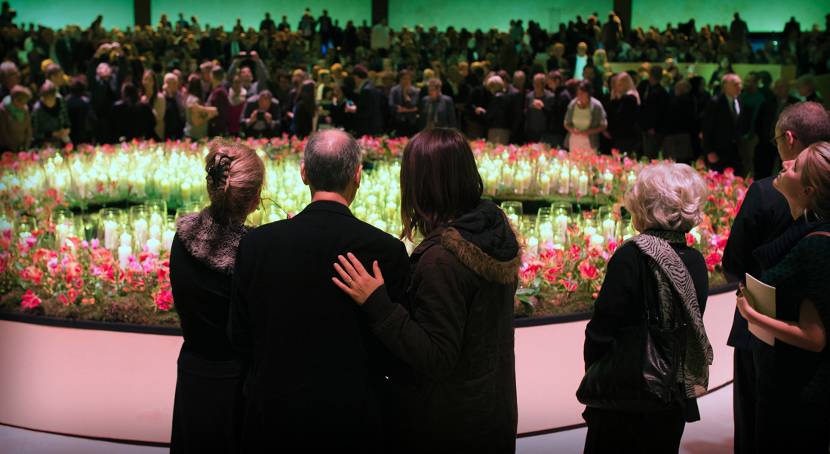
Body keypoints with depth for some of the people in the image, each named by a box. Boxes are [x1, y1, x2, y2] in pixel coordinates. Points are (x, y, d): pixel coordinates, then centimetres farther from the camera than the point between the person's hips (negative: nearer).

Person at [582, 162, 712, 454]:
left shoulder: (631, 257, -19)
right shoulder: (695, 261, -1)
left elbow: (602, 331, -18)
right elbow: (692, 327, 8)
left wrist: (593, 379, -2)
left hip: (626, 398, -6)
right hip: (676, 399, 6)